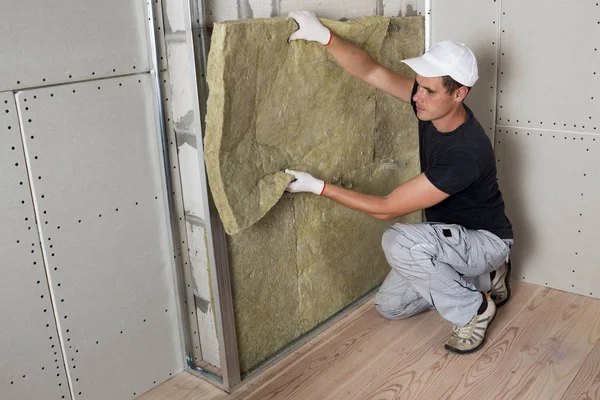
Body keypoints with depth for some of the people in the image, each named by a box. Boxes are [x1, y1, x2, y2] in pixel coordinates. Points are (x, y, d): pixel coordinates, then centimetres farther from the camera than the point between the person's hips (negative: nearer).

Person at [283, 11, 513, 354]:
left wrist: (319, 186, -28)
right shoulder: (432, 104, -15)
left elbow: (387, 208, -32)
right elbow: (371, 71, -9)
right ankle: (483, 278, 18)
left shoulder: (467, 153, -37)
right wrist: (324, 35, -25)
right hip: (448, 237, 8)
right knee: (390, 306, 5)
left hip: (485, 240, -8)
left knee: (398, 242, -35)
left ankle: (474, 309, -11)